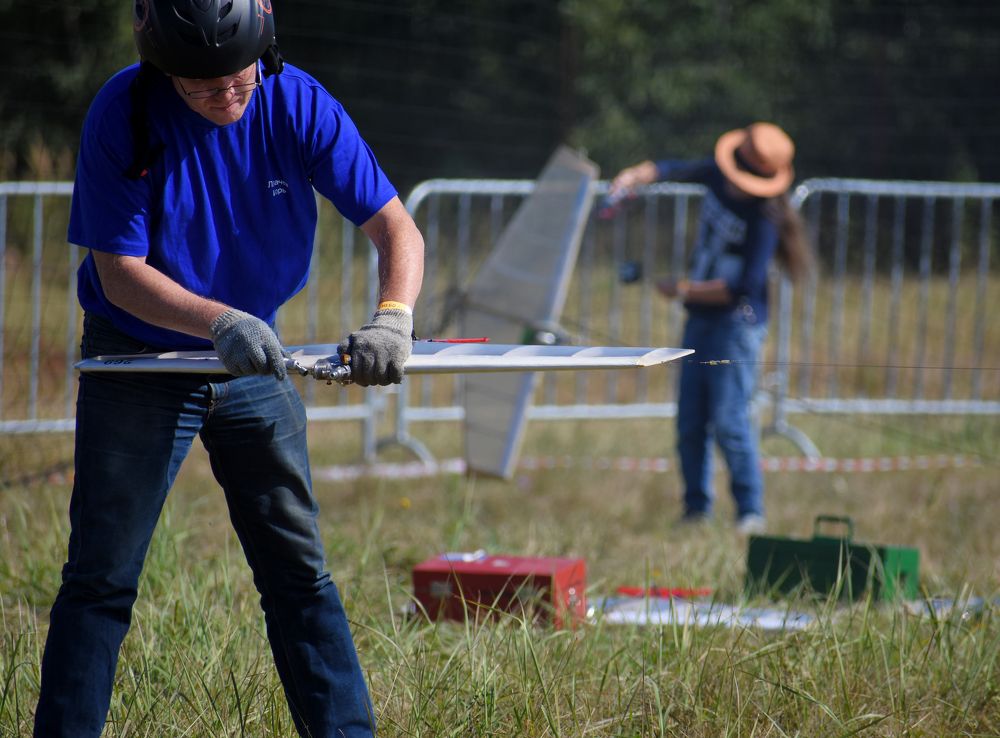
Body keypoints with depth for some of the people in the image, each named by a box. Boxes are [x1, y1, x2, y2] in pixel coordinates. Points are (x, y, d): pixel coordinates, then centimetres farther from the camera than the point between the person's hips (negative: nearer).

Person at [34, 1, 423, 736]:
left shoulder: (297, 104, -14)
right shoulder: (123, 116, -20)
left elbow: (396, 228, -14)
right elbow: (119, 272, -19)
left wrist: (392, 317, -35)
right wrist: (221, 324, -35)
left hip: (254, 365, 3)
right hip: (137, 363, -3)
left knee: (301, 572, 5)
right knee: (101, 580, -3)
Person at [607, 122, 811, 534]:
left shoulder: (764, 220, -20)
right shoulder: (718, 175, 0)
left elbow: (743, 288, -21)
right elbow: (676, 170, 12)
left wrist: (684, 290, -16)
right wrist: (635, 176, -8)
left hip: (738, 321, -7)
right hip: (701, 319, 7)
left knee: (729, 421, -13)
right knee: (690, 422, 8)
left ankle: (750, 512, -5)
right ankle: (696, 510, 17)